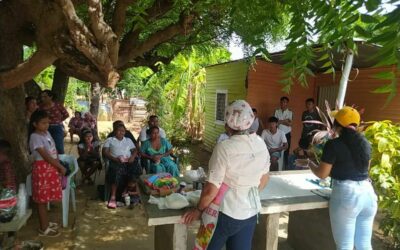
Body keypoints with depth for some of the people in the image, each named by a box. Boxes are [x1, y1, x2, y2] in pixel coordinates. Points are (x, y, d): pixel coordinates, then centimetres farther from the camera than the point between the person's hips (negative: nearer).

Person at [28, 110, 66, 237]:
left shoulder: (47, 133, 9)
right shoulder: (35, 137, -16)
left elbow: (54, 151, 12)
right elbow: (46, 156, -20)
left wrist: (58, 166, 4)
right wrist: (61, 167, -15)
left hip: (51, 168, 8)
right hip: (42, 168, -8)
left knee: (46, 198, 18)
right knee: (42, 199, 3)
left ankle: (46, 222, 32)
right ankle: (43, 228, 14)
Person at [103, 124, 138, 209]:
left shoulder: (128, 140, 27)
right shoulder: (110, 140, 18)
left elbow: (134, 150, 19)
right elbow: (105, 152, 5)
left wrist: (133, 156, -5)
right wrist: (115, 159, -11)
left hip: (128, 162, 3)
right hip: (116, 162, -3)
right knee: (117, 171, -36)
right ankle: (113, 197, -31)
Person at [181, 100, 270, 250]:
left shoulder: (224, 148, -22)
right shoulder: (261, 144, -4)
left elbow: (211, 190, -20)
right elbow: (263, 181, 10)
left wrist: (198, 210, -3)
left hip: (226, 213, -5)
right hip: (251, 212, 5)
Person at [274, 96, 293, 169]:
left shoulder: (290, 112, -1)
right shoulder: (277, 111, 2)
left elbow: (290, 123, -11)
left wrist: (280, 121, -11)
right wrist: (285, 121, -12)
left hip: (287, 134, 0)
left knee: (286, 150, 5)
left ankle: (285, 166, 18)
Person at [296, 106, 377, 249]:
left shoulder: (333, 144, -12)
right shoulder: (365, 143, 7)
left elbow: (322, 174, -8)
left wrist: (308, 162, 9)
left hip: (346, 194, -6)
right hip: (368, 192, 7)